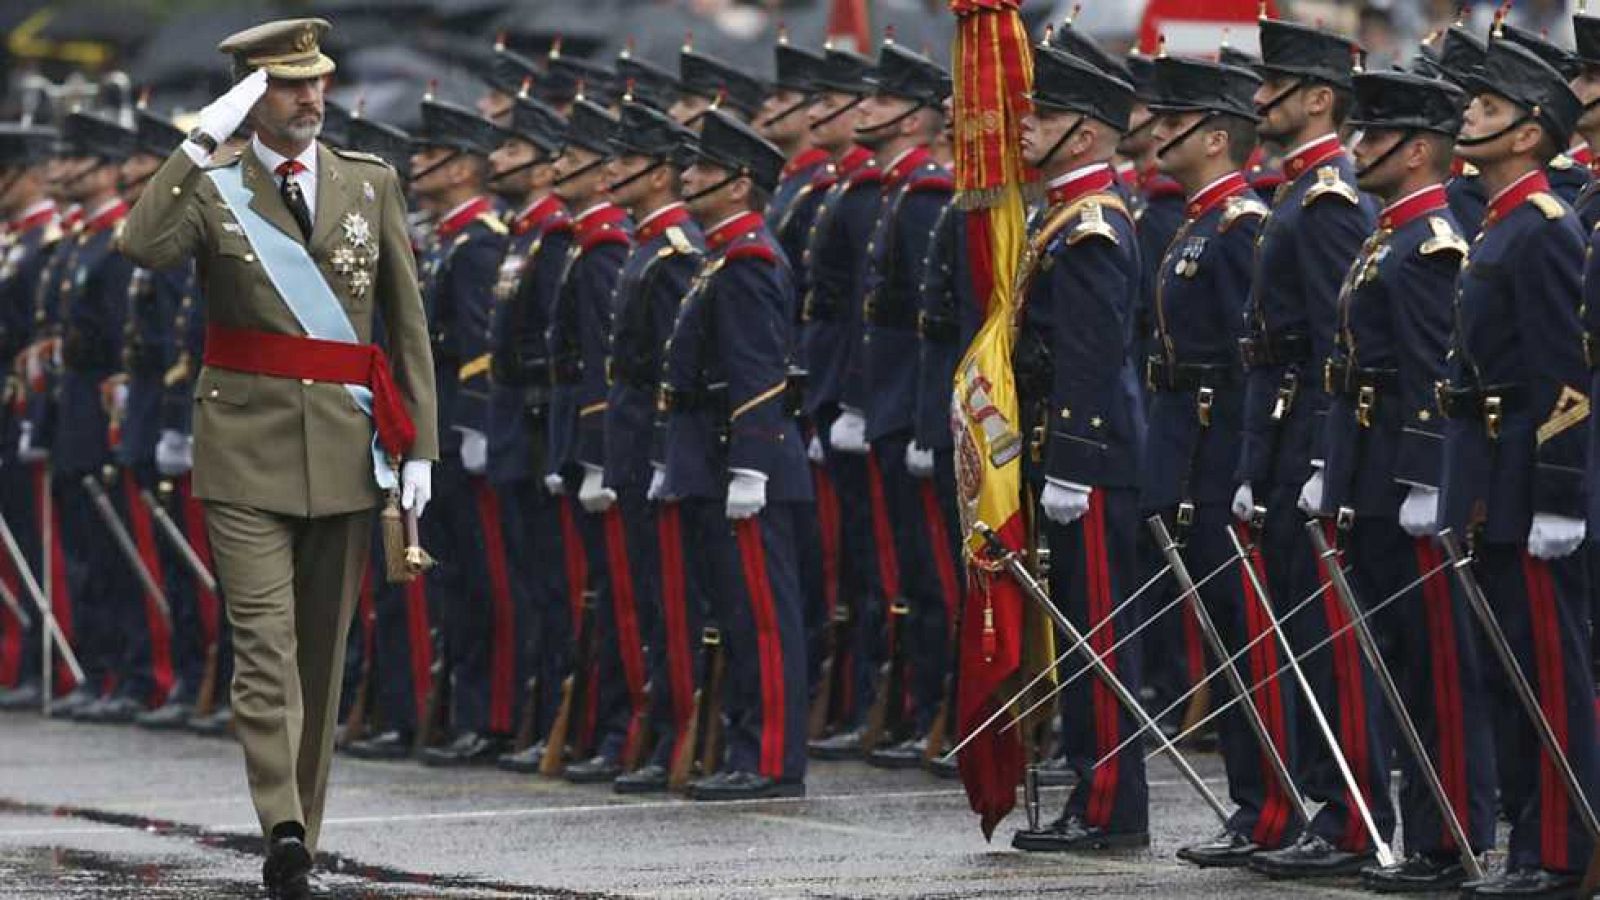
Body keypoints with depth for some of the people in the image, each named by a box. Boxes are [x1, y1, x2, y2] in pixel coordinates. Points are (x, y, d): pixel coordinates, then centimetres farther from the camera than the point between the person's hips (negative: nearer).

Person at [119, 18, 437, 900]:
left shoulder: (372, 184, 8)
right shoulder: (211, 189, 0)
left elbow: (408, 322, 9)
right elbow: (142, 245, -22)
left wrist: (420, 445, 3)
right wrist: (202, 142, -24)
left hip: (346, 452, 3)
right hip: (247, 448, -3)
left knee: (323, 646, 7)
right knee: (264, 637, -14)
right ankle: (282, 827, -23)